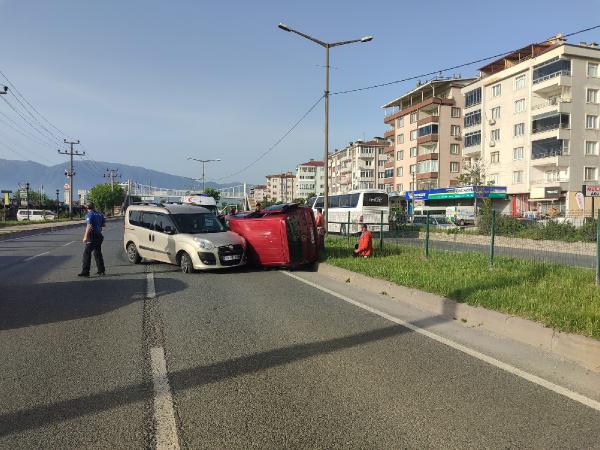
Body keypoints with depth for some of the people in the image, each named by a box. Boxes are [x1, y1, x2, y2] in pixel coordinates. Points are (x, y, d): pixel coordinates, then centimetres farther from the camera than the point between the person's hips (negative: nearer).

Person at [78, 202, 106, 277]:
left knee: (87, 253, -6)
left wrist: (85, 236, -23)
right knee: (98, 253, 16)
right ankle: (101, 270, 19)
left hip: (92, 236, -8)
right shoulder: (99, 214, 11)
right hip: (99, 236, 8)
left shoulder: (89, 215, -11)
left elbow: (89, 226, -22)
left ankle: (85, 272, -10)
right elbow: (103, 225, 20)